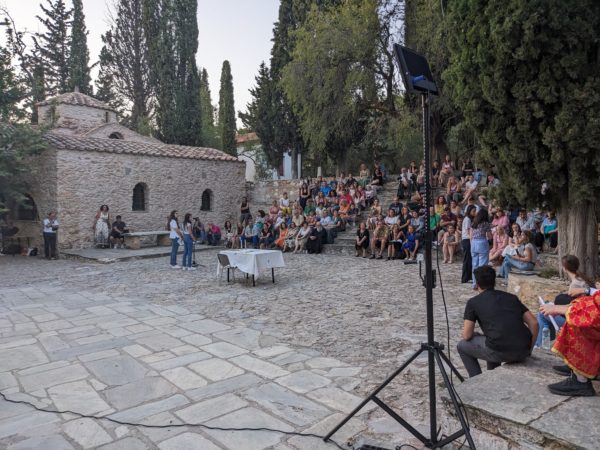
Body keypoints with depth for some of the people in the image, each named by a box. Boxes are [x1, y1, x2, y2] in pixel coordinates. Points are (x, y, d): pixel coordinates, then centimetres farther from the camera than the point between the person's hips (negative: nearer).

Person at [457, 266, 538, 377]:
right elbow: (534, 323, 13)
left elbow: (467, 336, 5)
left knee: (462, 346, 21)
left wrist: (474, 334, 28)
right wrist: (528, 350, 20)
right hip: (523, 352, 6)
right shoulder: (511, 297, 19)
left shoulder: (473, 302, 6)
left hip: (500, 352, -6)